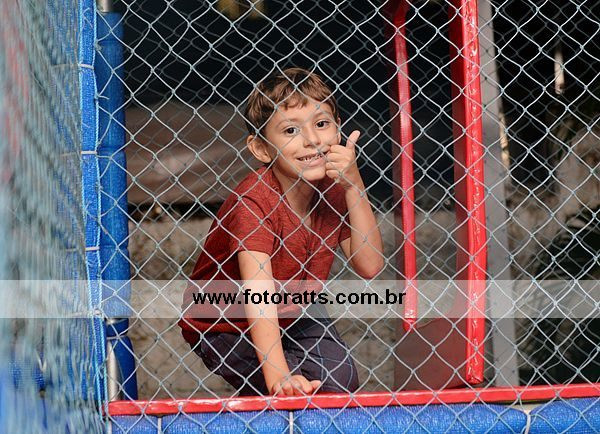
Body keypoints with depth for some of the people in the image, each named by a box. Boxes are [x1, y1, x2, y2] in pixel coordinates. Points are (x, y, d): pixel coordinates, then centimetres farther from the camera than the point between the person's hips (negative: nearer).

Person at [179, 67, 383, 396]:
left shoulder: (334, 189, -10)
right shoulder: (253, 202, -31)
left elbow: (369, 266, -17)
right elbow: (259, 297, -40)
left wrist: (353, 183, -25)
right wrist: (279, 378, -53)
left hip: (295, 314, 6)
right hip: (223, 327, -5)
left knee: (341, 379, -19)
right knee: (294, 390, -26)